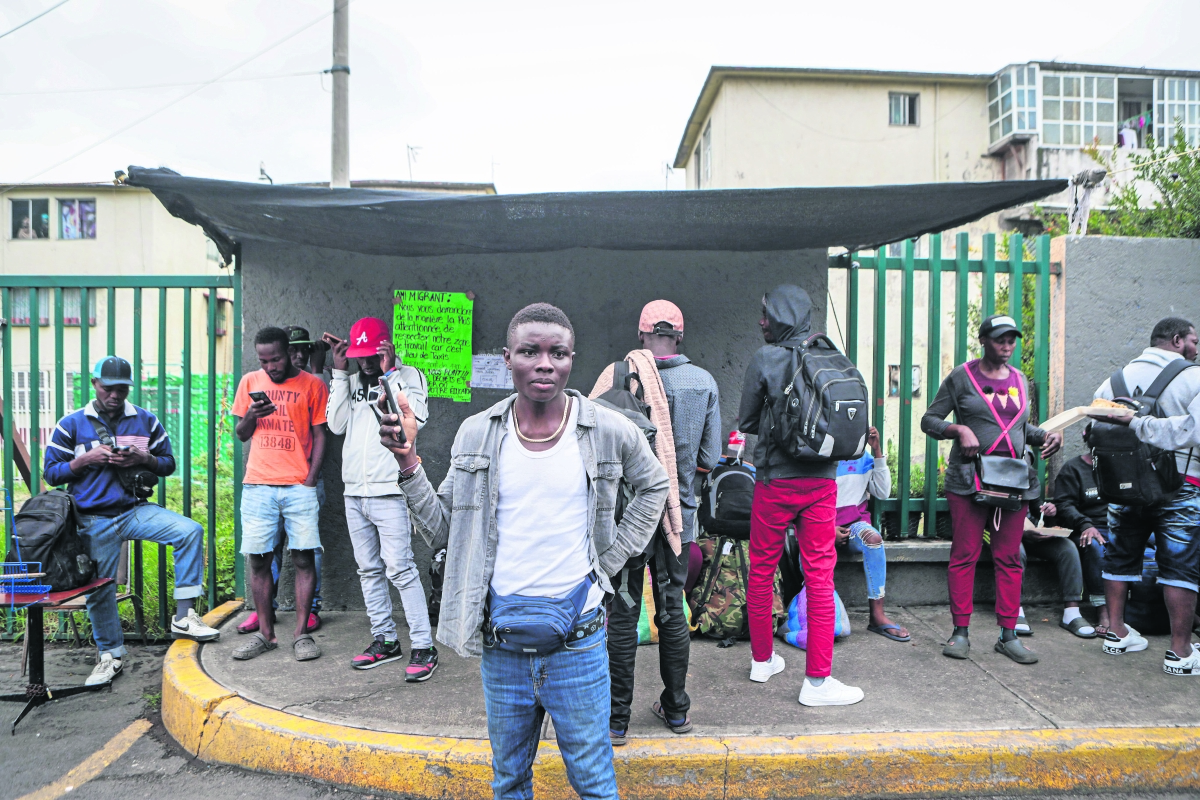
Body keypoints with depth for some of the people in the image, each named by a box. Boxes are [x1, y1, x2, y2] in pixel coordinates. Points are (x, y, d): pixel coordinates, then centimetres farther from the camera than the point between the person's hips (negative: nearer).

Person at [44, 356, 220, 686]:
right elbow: (51, 472, 3)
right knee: (99, 588, 5)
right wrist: (87, 459, -15)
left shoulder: (147, 421, 6)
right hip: (95, 520, 0)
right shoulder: (72, 424, 2)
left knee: (191, 531, -24)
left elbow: (168, 464, 10)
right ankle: (110, 655, 25)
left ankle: (183, 616, -20)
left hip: (136, 510, 1)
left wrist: (145, 459, -11)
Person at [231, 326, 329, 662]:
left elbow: (319, 435, 4)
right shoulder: (250, 382, 12)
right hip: (257, 485, 3)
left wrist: (311, 479, -6)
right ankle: (265, 633, 17)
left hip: (299, 486, -2)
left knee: (303, 558, -3)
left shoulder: (312, 384, 3)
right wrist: (251, 415, -6)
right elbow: (241, 434, 16)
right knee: (259, 559, 5)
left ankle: (301, 634, 5)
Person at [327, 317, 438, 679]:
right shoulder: (353, 382, 14)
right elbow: (336, 425, 3)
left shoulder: (408, 376, -1)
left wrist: (390, 372, -14)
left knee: (400, 569, -9)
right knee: (369, 570, 12)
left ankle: (423, 647, -1)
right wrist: (340, 373, 1)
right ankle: (385, 640, 23)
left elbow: (415, 418, -17)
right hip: (354, 492, 6)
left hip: (389, 492, -6)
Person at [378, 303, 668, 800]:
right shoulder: (477, 434, -2)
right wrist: (408, 462, -9)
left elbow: (653, 486, 12)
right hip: (501, 639, 2)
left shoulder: (609, 432, -8)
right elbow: (442, 531, 3)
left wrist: (612, 558, 3)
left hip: (578, 641, -2)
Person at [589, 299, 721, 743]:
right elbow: (709, 459, 1)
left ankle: (617, 718, 17)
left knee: (622, 615, 7)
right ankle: (676, 709, 29)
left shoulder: (619, 376, -13)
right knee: (672, 611, 16)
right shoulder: (704, 382, -3)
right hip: (678, 513, 3)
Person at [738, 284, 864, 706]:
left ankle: (762, 660, 28)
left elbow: (746, 422, 0)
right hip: (822, 480, 2)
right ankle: (817, 680, 9)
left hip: (775, 480, -2)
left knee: (762, 570, 14)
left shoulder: (765, 359, -8)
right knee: (820, 577, 6)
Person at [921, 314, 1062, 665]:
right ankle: (960, 632, 8)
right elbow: (929, 420, 1)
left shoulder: (1019, 380, 16)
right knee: (964, 555, -2)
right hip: (969, 478, -4)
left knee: (1009, 559, 6)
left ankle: (1008, 635, 14)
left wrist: (1047, 434, 7)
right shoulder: (962, 376, 1)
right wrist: (959, 429, -16)